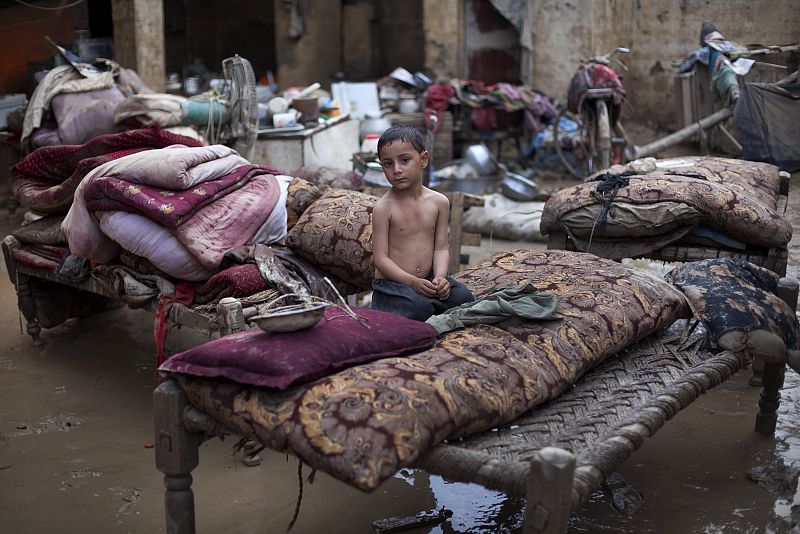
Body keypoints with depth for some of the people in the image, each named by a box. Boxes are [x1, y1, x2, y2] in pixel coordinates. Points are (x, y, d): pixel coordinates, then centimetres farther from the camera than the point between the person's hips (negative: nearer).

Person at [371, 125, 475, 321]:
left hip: (428, 278, 4)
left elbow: (441, 248, 3)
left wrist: (440, 276, -16)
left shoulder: (439, 202, 2)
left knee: (463, 297, -18)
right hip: (391, 283, -4)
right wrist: (413, 282, -21)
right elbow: (380, 258, -12)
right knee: (419, 306, -32)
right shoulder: (384, 208, -11)